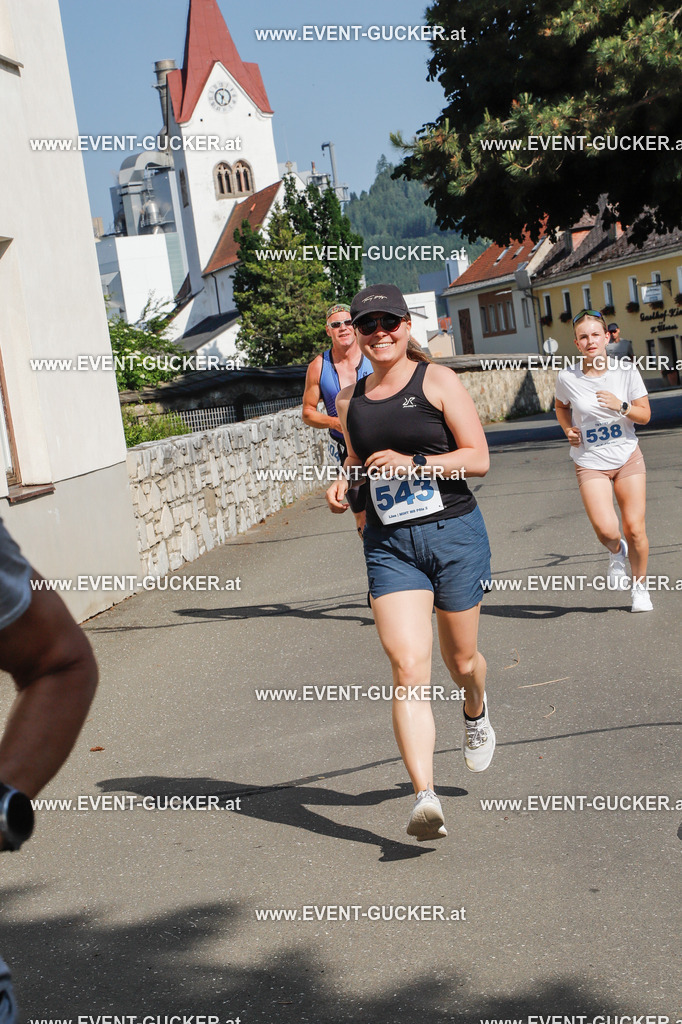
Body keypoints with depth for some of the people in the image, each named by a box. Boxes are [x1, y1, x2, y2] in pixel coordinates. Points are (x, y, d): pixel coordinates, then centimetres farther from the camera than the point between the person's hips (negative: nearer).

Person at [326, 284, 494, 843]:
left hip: (454, 533, -2)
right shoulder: (350, 399, 11)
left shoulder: (437, 380, -2)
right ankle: (425, 797, -18)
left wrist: (412, 464, -18)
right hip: (389, 545, 2)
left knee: (461, 660, 13)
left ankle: (477, 713, 51)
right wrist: (344, 485, 4)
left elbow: (478, 458, -7)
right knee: (408, 666, -14)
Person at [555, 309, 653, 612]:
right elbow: (561, 406, 14)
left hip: (627, 457, 1)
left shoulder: (627, 371, -8)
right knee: (605, 529, -19)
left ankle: (639, 586, 24)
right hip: (590, 462, -1)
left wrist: (621, 406, -20)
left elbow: (645, 415, -1)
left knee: (635, 528, 1)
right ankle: (616, 552, 19)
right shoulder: (567, 378, -9)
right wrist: (568, 429, -4)